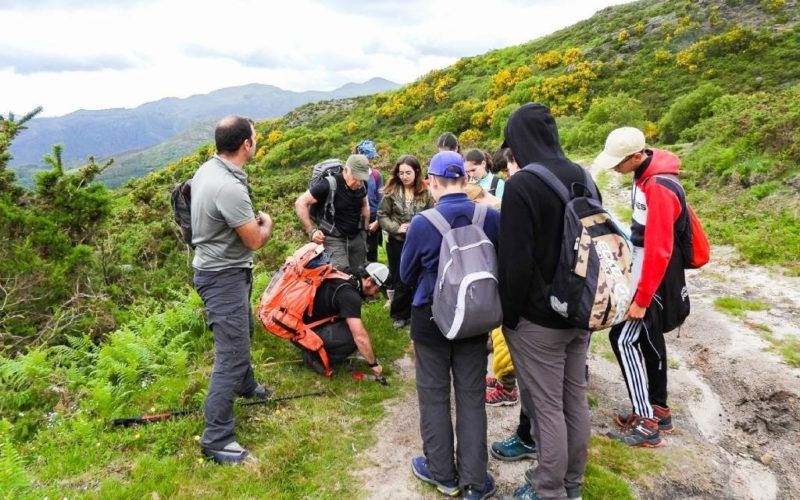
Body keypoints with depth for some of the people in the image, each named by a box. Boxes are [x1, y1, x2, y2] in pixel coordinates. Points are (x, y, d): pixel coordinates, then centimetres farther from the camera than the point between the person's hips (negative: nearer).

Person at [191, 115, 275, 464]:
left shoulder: (207, 168, 1)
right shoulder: (230, 188, -30)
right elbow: (255, 240, -19)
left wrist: (251, 221, 11)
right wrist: (267, 223, 0)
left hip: (224, 269, 10)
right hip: (224, 278, -10)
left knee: (242, 333, 29)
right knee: (231, 355, -6)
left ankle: (245, 385, 53)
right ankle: (216, 439, 3)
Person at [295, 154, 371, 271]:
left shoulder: (361, 185, -1)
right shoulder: (329, 184, -21)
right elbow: (300, 203, -17)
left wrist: (365, 229, 11)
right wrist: (311, 231, -18)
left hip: (357, 236, 6)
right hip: (335, 238, -6)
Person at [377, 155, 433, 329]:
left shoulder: (425, 193, -5)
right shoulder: (392, 191, -6)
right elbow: (382, 215, -3)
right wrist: (396, 228, -14)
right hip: (397, 243, 0)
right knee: (399, 280, 9)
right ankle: (399, 315, 25)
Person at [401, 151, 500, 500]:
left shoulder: (422, 224, -17)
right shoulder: (493, 218, -11)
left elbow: (406, 276, -2)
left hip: (432, 318, -2)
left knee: (434, 396, 15)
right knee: (472, 397, 13)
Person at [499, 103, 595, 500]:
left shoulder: (522, 185, -19)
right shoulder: (582, 177, 5)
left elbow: (516, 262, -21)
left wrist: (508, 314, -8)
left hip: (538, 317, -8)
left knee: (546, 406, 5)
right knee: (575, 398, 18)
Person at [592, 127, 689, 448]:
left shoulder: (660, 189, -26)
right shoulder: (645, 175, 4)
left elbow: (659, 251, -26)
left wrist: (641, 299, -21)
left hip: (654, 275, -9)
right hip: (644, 266, 9)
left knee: (624, 338, -6)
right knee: (648, 336, 16)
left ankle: (646, 424, 3)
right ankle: (658, 410, 29)